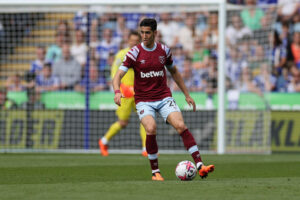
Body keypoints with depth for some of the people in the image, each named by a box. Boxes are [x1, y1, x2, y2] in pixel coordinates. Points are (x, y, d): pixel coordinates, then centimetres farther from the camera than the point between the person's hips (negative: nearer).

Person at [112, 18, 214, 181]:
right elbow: (118, 75, -12)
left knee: (181, 126, -20)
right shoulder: (134, 53, -5)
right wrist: (117, 92, -33)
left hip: (164, 98, 2)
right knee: (151, 128, -28)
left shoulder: (164, 50, 5)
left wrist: (187, 95, 21)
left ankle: (200, 166, -22)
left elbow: (174, 72, 21)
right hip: (143, 100, -2)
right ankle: (155, 172, -12)